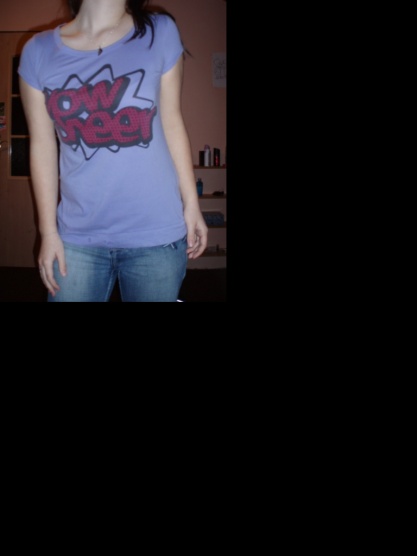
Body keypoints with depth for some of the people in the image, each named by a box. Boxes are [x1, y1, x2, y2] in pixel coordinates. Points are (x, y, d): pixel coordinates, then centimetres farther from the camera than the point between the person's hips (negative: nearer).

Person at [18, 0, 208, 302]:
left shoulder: (161, 33, 0)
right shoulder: (38, 51, 1)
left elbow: (172, 123, 3)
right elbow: (43, 145, 3)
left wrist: (191, 203, 3)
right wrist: (49, 231, 3)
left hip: (157, 232, 0)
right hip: (78, 237, 1)